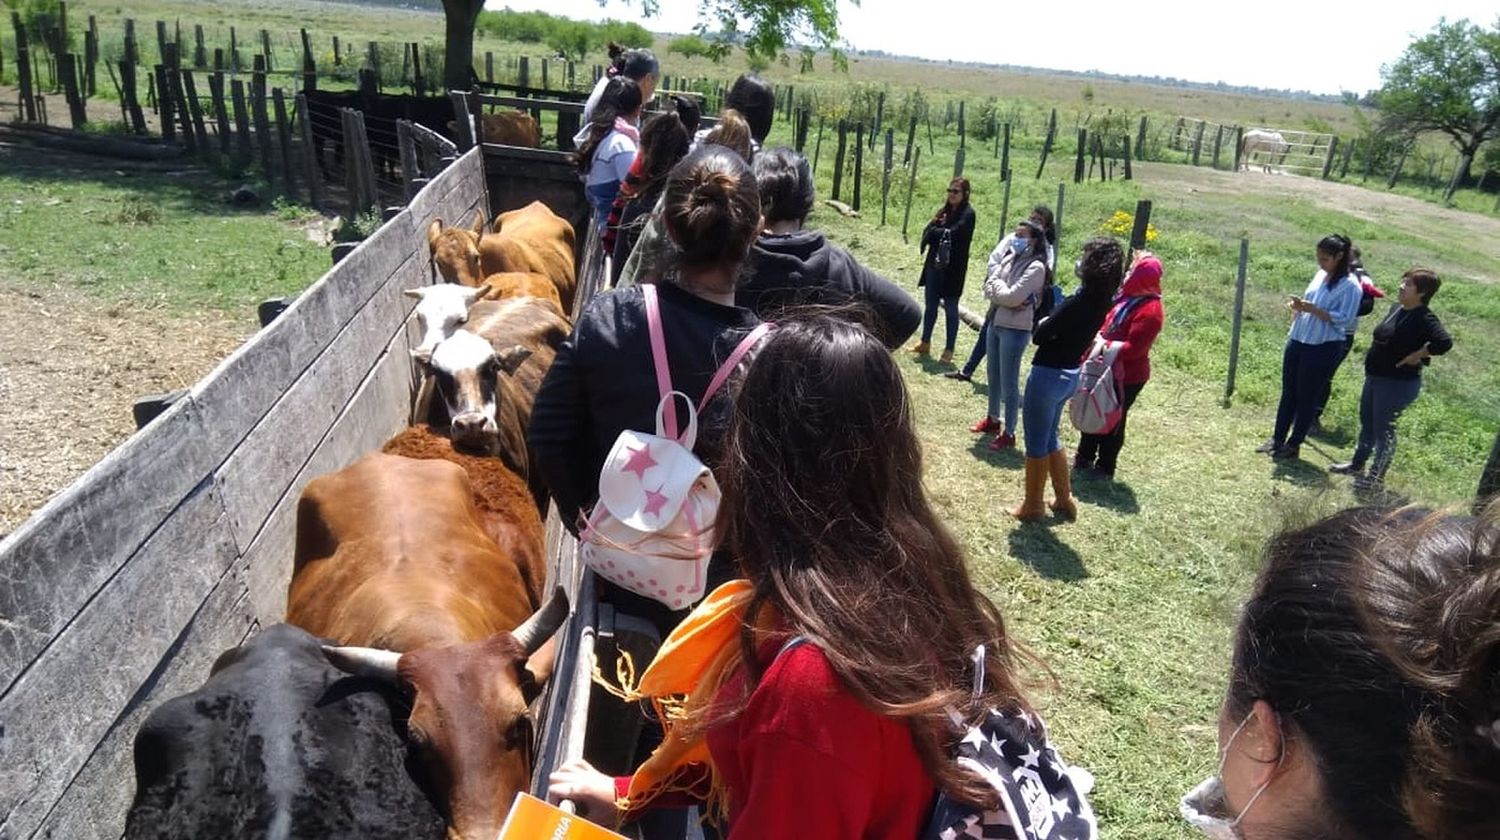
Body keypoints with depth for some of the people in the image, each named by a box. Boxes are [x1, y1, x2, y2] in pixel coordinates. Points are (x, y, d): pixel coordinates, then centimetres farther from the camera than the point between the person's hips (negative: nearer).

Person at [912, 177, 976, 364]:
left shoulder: (968, 214, -9)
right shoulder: (945, 210, 11)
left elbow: (953, 234, -21)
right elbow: (927, 232, 5)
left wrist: (935, 231, -5)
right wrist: (936, 223, -15)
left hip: (953, 268, -6)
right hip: (935, 264, 7)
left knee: (950, 308, 2)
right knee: (930, 305, 14)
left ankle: (949, 349, 11)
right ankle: (925, 343, 27)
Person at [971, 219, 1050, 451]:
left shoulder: (1036, 267, -15)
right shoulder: (1009, 257, 8)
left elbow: (1011, 297, -22)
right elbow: (989, 290, 3)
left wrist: (996, 283, -5)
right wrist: (1005, 296, -14)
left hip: (1015, 329, -8)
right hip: (995, 322, 8)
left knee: (1009, 382, -3)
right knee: (993, 375, 20)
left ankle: (1009, 433, 6)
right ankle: (992, 419, 37)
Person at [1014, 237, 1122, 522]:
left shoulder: (1080, 301, -25)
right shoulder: (1102, 301, 1)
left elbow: (1039, 337, -19)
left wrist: (1043, 325, -1)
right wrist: (1053, 326, -5)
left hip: (1049, 375, -9)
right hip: (1070, 374, 9)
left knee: (1036, 442, 7)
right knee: (1049, 437, 24)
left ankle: (1033, 506, 21)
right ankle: (1064, 500, 33)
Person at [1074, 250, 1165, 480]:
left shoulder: (1149, 310, -23)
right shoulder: (1128, 297, 5)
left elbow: (1133, 348, -27)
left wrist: (1105, 346, -21)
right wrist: (1099, 338, -2)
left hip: (1127, 377, -9)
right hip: (1108, 370, 9)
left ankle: (1104, 468, 23)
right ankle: (1084, 460, 36)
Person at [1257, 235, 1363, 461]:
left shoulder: (1350, 286, -14)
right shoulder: (1320, 275, 8)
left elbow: (1345, 319, -19)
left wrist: (1313, 309, -25)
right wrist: (1299, 305, -2)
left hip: (1324, 349, -7)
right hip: (1297, 341, 7)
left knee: (1307, 398, 4)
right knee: (1288, 392, 13)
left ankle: (1294, 444, 15)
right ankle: (1277, 438, 23)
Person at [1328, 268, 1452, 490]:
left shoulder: (1424, 319, -21)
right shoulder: (1397, 309, 5)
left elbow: (1444, 342, -35)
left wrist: (1417, 355, -23)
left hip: (1398, 383, -9)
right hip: (1375, 377, 9)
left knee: (1383, 429, 2)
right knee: (1366, 422, 21)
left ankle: (1377, 476, 16)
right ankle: (1357, 464, 38)